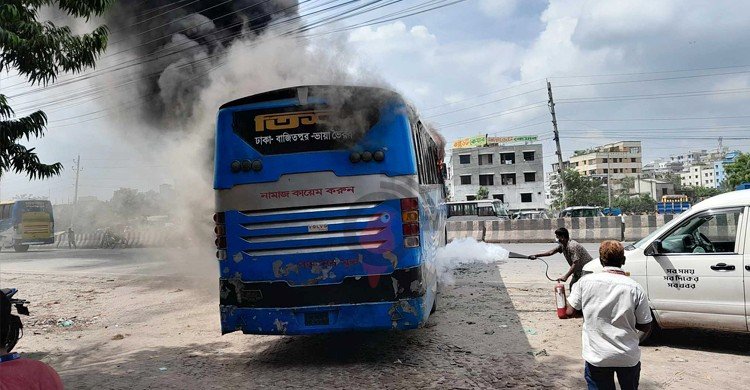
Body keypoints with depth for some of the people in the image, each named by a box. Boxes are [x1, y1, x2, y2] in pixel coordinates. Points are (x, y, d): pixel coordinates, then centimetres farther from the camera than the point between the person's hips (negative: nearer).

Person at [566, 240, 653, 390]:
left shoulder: (585, 281, -10)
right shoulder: (635, 288, -11)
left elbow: (570, 312, -2)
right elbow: (646, 327, -4)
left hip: (596, 357, -1)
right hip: (628, 357, 1)